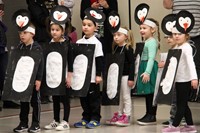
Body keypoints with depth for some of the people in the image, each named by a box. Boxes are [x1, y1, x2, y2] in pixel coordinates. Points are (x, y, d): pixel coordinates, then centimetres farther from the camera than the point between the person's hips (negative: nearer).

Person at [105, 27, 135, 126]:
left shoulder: (128, 48, -11)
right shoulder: (116, 48, 10)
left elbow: (132, 63, -14)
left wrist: (131, 78, -17)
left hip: (125, 75, -7)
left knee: (126, 96, 0)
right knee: (119, 97, 14)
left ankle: (127, 117, 5)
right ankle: (119, 115, 22)